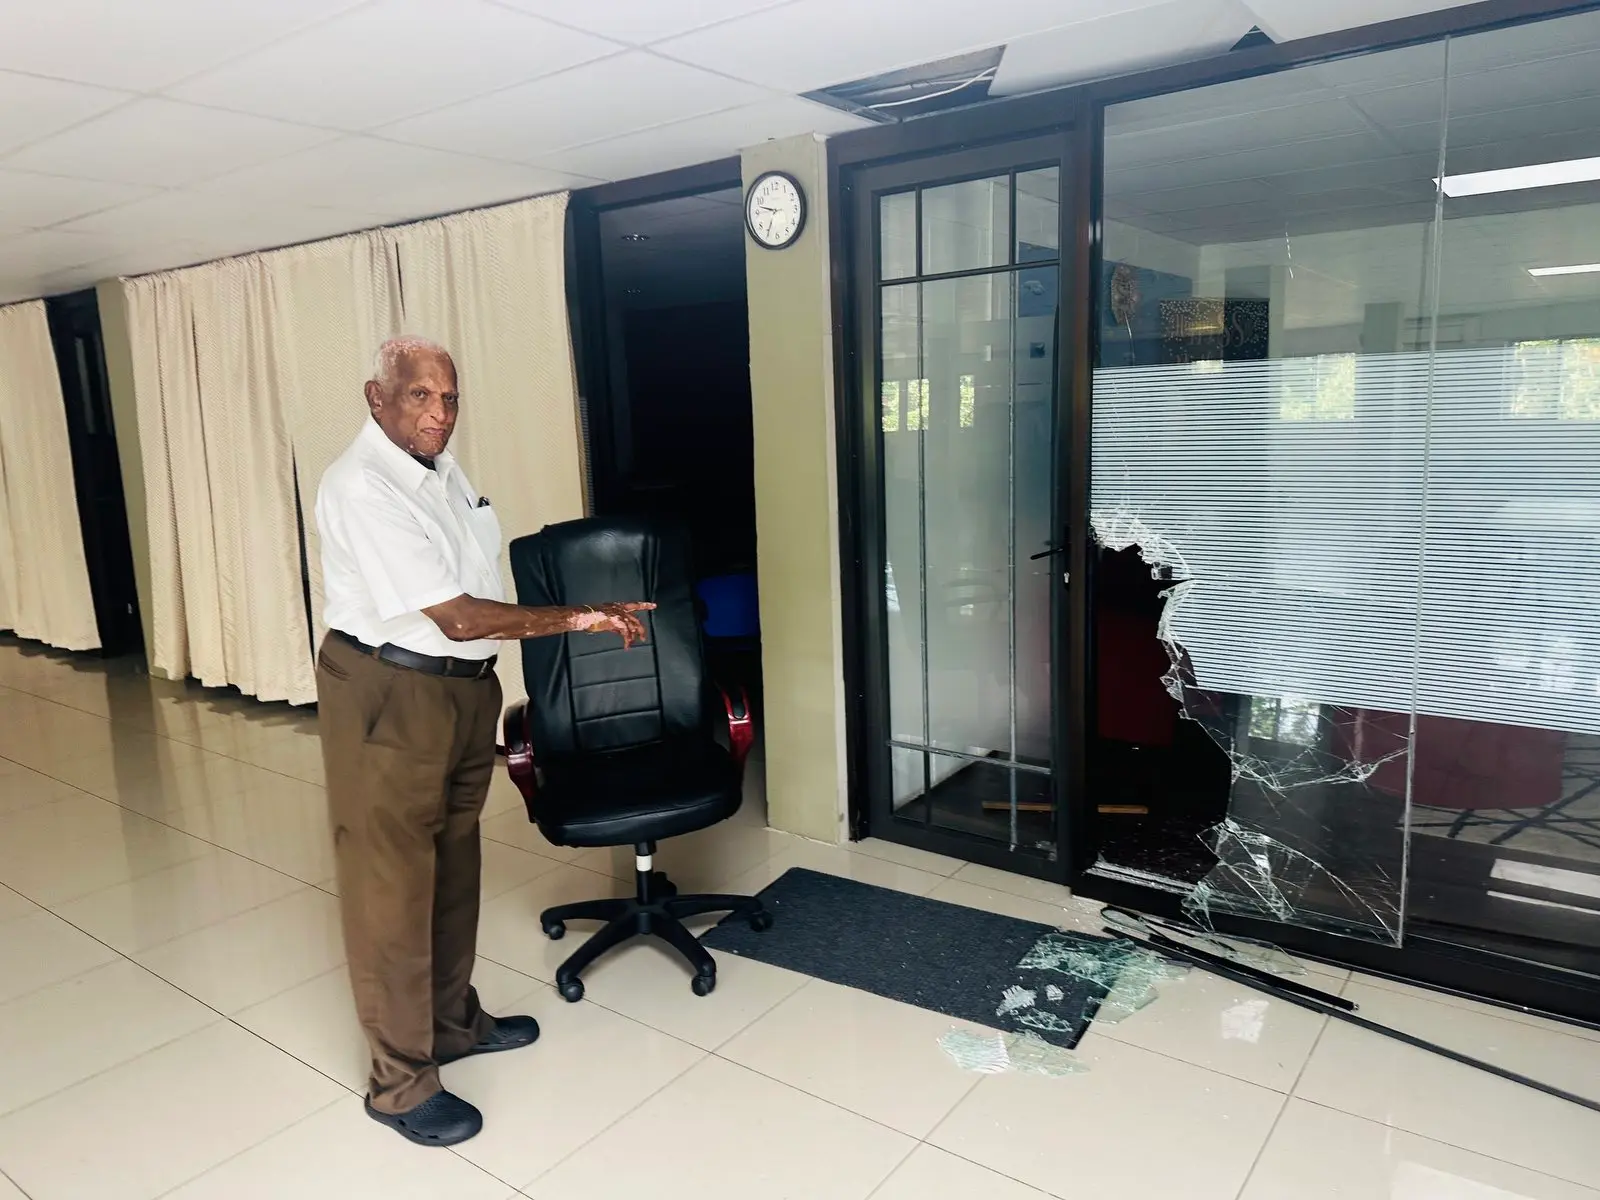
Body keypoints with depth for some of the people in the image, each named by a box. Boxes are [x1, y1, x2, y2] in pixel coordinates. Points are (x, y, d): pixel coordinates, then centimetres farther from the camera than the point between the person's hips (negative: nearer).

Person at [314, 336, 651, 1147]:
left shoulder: (441, 466, 7)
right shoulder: (360, 488, -21)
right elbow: (457, 618, -25)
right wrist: (576, 619, -20)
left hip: (461, 687, 9)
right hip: (387, 699, -9)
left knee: (453, 864, 19)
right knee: (392, 885, 3)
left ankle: (453, 1020, 38)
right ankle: (401, 1081, 18)